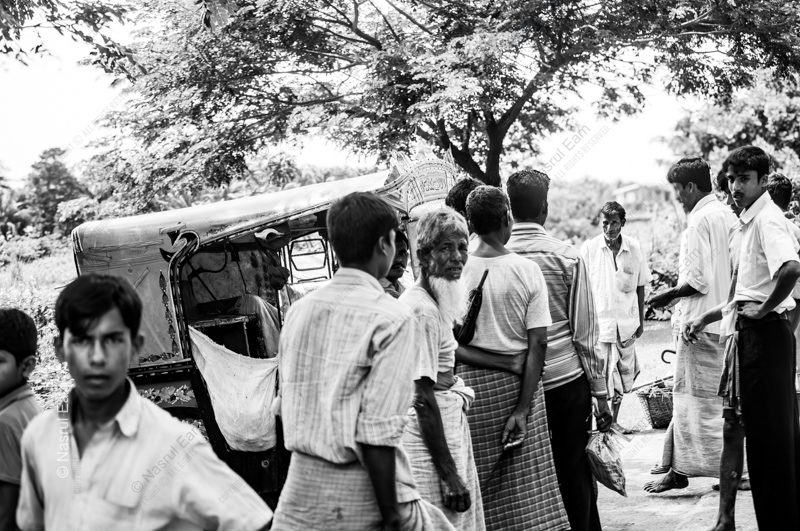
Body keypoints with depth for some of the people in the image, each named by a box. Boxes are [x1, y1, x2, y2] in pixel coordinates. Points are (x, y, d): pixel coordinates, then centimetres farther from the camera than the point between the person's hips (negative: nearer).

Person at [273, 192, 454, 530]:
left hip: (300, 496, 6)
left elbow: (287, 404, 12)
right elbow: (378, 431, -18)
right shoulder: (390, 319, -13)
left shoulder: (299, 310, 6)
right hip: (361, 493, -6)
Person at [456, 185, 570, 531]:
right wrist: (522, 408, -9)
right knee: (527, 487, 7)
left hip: (472, 384, 0)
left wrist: (505, 363, 1)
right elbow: (538, 344, -9)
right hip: (518, 384, 0)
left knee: (478, 485, 10)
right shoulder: (527, 271, -6)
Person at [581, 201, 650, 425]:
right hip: (599, 322, -3)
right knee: (603, 380, -6)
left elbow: (640, 287, 10)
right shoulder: (589, 249, -5)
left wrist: (641, 321, 11)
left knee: (623, 375, 11)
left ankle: (613, 421, 25)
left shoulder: (634, 248, 0)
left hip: (627, 323, 3)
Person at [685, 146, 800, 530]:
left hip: (764, 332, -10)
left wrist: (762, 310, -20)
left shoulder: (767, 219, -15)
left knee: (766, 430, -5)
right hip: (754, 332, 10)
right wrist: (706, 319, 26)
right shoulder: (749, 221, 15)